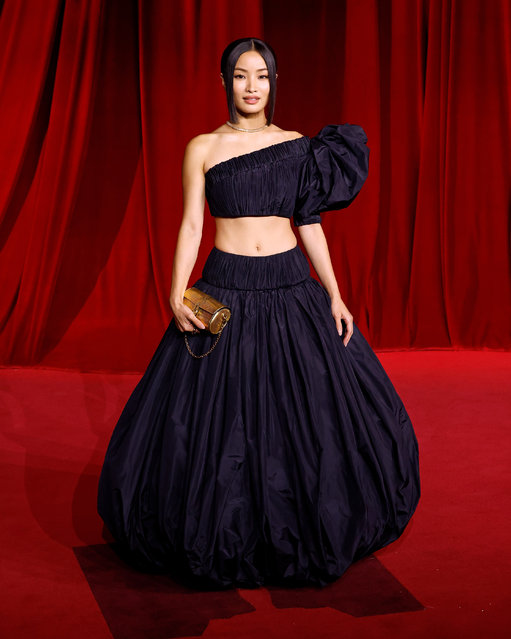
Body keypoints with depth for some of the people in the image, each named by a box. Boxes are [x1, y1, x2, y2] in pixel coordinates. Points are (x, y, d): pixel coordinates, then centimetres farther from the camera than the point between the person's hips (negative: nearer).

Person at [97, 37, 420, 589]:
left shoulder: (298, 147, 7)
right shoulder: (203, 148, 3)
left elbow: (310, 227, 8)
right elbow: (190, 226, 0)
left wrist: (334, 296, 2)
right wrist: (177, 296, -12)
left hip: (291, 291, 2)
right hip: (224, 292, -1)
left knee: (311, 412, 6)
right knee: (216, 415, 1)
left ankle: (304, 531, 29)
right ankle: (219, 537, 23)